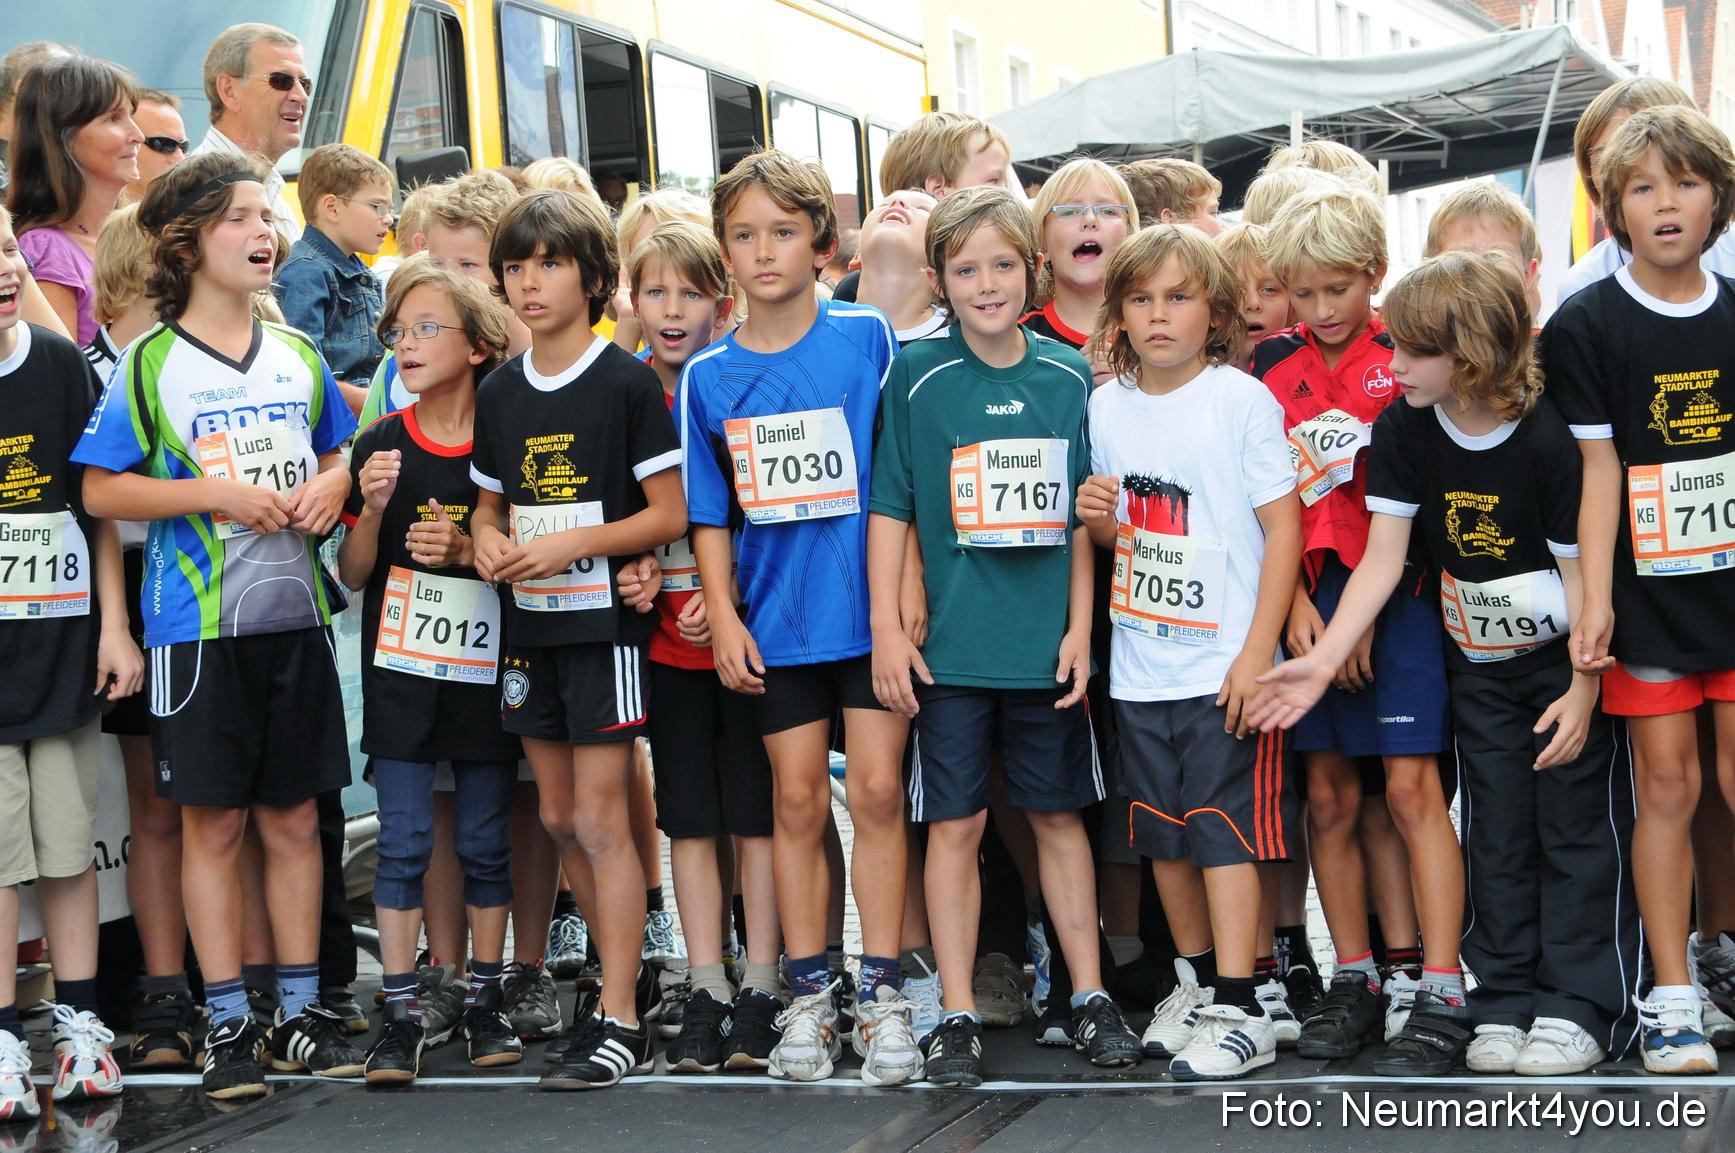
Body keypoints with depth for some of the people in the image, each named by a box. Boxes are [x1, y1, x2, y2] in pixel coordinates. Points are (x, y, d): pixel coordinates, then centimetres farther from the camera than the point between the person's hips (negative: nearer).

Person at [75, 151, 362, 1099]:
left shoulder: (298, 356, 9)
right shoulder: (150, 364, -3)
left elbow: (340, 455, 20)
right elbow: (101, 489, -6)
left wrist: (332, 485, -3)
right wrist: (216, 494, -16)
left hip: (296, 614, 4)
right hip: (198, 621, -4)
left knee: (293, 815, 9)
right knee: (213, 820, 3)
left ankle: (299, 1009, 19)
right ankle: (226, 1021, 12)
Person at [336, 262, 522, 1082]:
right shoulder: (381, 446, 1)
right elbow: (353, 575, 3)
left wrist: (470, 551, -14)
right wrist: (373, 510, -15)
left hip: (485, 670, 0)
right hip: (400, 669, 1)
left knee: (486, 843, 8)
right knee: (403, 844, 1)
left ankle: (485, 1003, 19)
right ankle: (399, 1015, 7)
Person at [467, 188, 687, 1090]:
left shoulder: (626, 383, -8)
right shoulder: (498, 394, 10)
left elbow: (669, 513, -9)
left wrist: (573, 544, -19)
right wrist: (488, 542, -5)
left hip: (602, 618, -6)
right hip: (529, 624, 6)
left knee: (600, 819, -6)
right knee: (559, 817, 11)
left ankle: (621, 1022, -1)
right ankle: (620, 970, 26)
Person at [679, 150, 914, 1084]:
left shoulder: (867, 339, -4)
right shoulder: (708, 376, 3)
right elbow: (710, 514, 7)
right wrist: (723, 617, 1)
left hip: (870, 607, -2)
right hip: (776, 617, 2)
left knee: (877, 791, -1)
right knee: (798, 801, 7)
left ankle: (880, 992, 9)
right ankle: (808, 995, 16)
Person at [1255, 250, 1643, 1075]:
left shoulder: (1548, 438, -22)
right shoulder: (1403, 430, -8)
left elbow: (1581, 568, -17)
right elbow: (1383, 557, -9)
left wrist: (1583, 687, -18)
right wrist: (1324, 658, -18)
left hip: (1566, 660, -5)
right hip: (1477, 666, 5)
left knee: (1579, 824, 0)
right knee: (1496, 830, 8)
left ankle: (1582, 1004, 6)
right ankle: (1505, 998, 15)